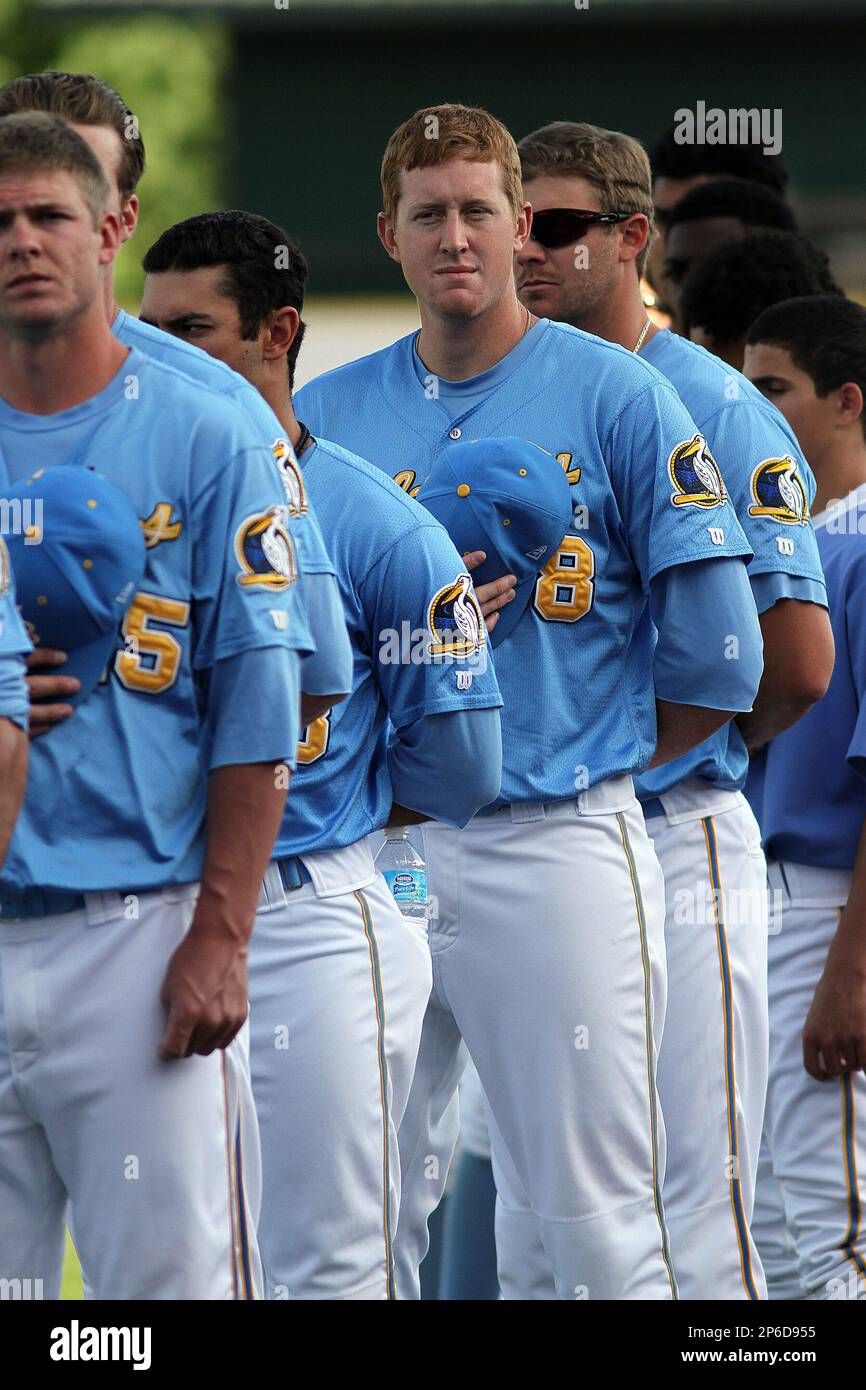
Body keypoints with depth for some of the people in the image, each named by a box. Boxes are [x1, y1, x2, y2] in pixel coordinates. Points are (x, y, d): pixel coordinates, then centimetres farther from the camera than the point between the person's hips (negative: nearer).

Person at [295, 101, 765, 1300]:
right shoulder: (329, 413, 10)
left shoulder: (617, 399, 0)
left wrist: (589, 766, 4)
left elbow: (717, 660, -1)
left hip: (558, 851, -3)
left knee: (600, 1223, -3)